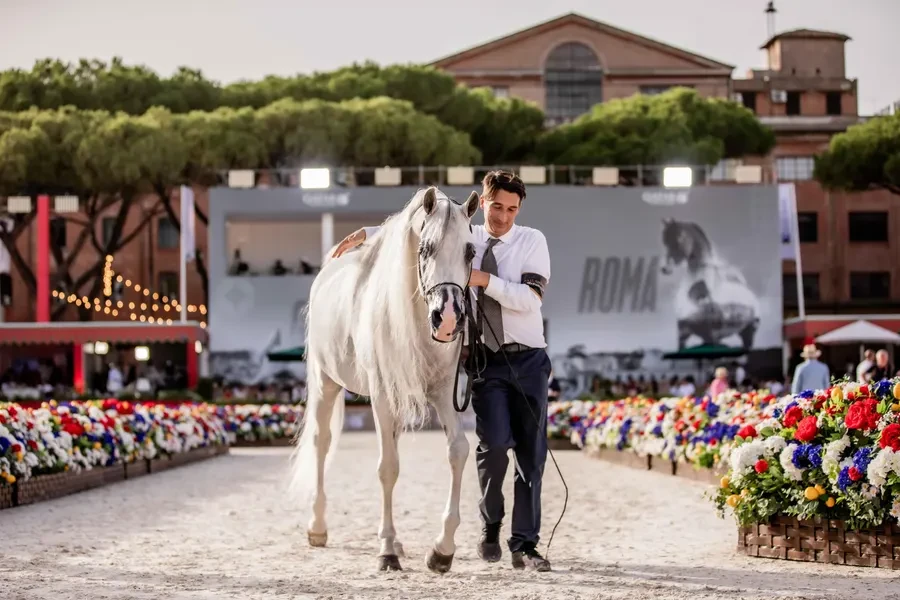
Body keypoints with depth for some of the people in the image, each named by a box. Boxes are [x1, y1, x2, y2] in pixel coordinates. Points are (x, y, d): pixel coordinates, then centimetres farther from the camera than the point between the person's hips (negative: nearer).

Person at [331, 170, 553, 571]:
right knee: (495, 443, -15)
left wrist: (485, 280, -21)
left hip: (528, 359, -1)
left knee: (531, 452, -2)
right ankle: (490, 524, 10)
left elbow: (530, 298, -13)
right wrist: (364, 234, 7)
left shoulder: (532, 241, 0)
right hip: (484, 359, 1)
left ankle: (525, 545, 3)